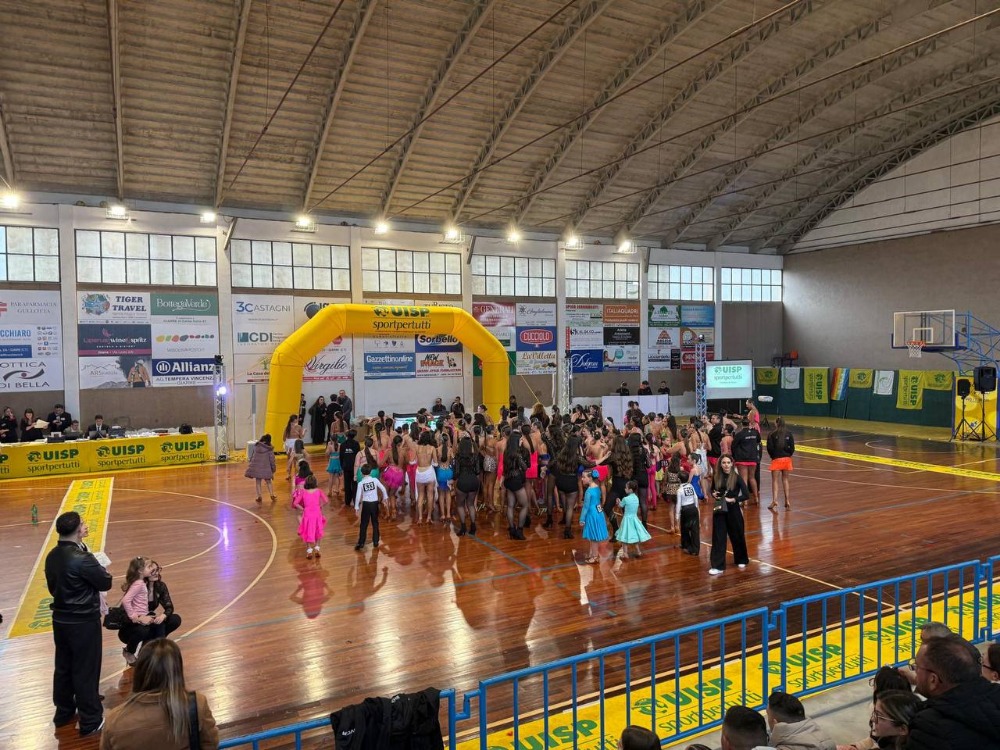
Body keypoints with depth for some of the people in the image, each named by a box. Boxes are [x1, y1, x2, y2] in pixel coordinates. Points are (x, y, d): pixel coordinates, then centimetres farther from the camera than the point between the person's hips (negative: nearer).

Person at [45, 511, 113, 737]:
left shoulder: (52, 556, 0)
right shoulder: (82, 559, -27)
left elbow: (52, 586, 11)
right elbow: (106, 583, -14)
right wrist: (102, 570, 5)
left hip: (60, 618, 8)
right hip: (83, 621, -8)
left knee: (63, 666, 21)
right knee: (86, 670, 3)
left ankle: (63, 712, 37)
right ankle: (90, 722, 14)